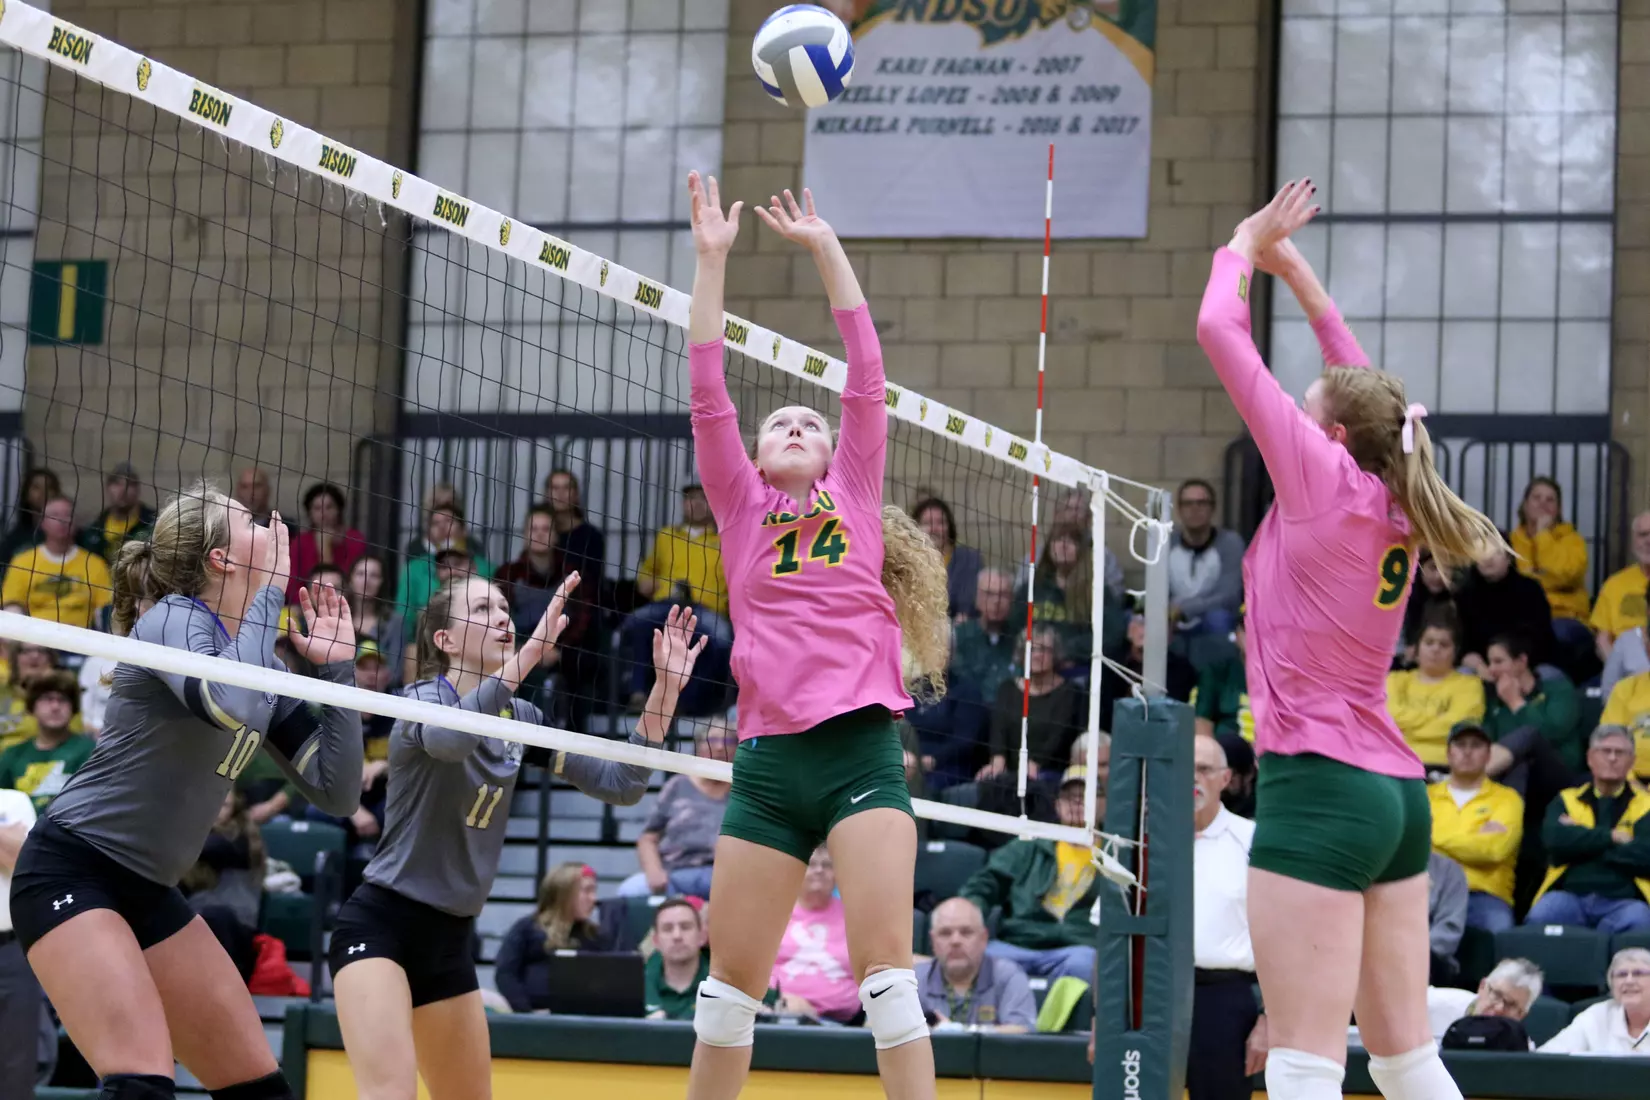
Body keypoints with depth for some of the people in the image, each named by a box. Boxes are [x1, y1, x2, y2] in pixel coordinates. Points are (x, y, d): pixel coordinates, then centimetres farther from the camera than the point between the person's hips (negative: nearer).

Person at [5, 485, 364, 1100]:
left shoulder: (264, 666, 10)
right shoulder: (174, 617, -13)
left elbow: (337, 791, 8)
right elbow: (232, 704, -34)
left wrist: (337, 668, 3)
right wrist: (269, 589, -21)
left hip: (147, 891, 9)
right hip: (70, 872, -9)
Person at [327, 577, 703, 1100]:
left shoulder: (519, 718, 8)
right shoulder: (424, 698, -11)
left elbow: (619, 783, 5)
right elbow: (448, 737, -37)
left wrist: (665, 687, -6)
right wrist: (530, 652, -43)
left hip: (449, 939, 8)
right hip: (380, 923, -8)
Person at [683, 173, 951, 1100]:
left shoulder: (855, 496, 13)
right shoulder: (744, 510, 14)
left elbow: (867, 374, 9)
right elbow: (709, 392, 7)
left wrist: (827, 248, 9)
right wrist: (712, 259, 3)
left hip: (861, 747, -2)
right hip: (769, 761, 2)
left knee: (886, 968, -12)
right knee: (732, 980, 7)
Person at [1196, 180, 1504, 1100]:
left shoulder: (1327, 478, -8)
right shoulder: (1395, 505, 9)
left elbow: (1220, 331, -4)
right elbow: (1365, 390, 27)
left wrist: (1246, 247, 12)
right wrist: (1298, 271, 30)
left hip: (1319, 785, -8)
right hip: (1397, 790, 8)